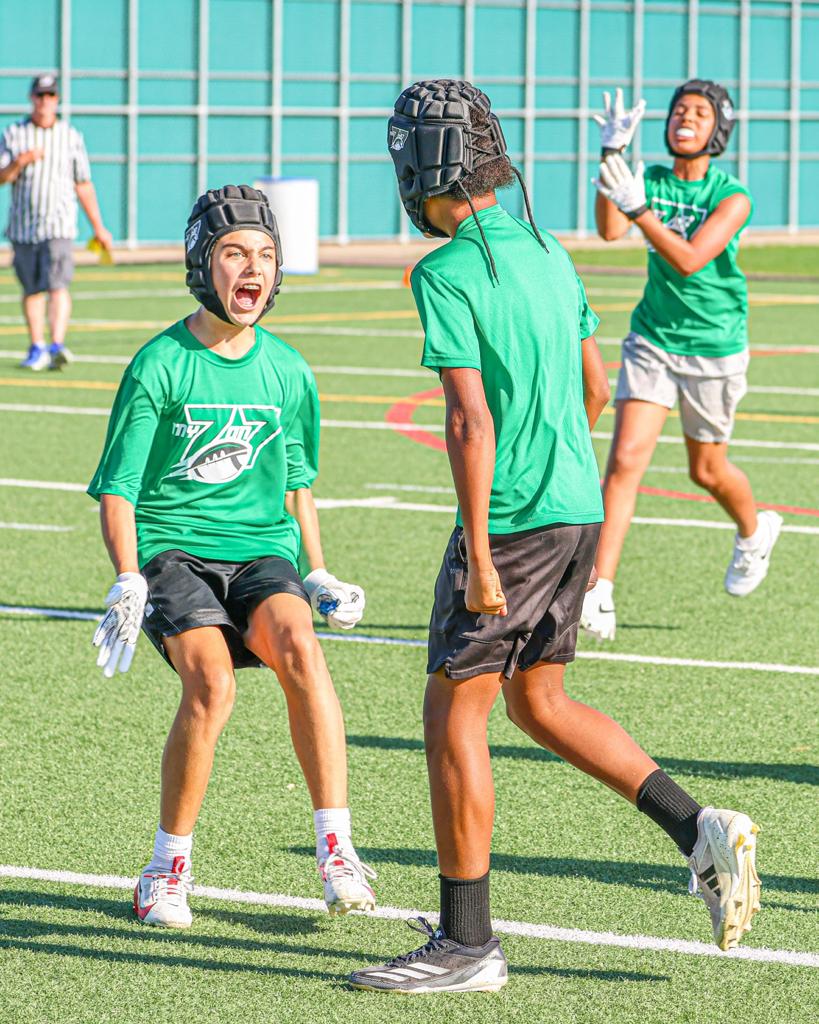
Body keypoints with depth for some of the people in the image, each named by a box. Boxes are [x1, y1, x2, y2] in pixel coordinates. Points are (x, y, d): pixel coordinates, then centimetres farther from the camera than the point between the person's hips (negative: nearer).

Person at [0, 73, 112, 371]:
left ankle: (57, 346, -27)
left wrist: (98, 227, 11)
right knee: (31, 290, 8)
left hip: (59, 226, -2)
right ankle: (37, 349, 17)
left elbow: (83, 184, 11)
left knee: (57, 286, -16)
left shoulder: (71, 137, 6)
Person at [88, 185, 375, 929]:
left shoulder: (288, 372, 7)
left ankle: (337, 852, -28)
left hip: (261, 552, 3)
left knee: (297, 644, -31)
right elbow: (117, 486, -3)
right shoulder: (160, 367, -4)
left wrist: (319, 576, 15)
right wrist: (128, 581, -17)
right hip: (174, 553, -2)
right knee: (211, 681, -29)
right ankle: (168, 870, -10)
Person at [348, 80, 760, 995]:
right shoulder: (548, 254, 10)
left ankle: (465, 943, 6)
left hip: (508, 519, -8)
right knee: (538, 703, 20)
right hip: (577, 509, 8)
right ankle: (700, 833, 9)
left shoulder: (447, 275, -15)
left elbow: (470, 420, -21)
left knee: (452, 713, 2)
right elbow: (593, 388, 18)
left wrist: (480, 556, -20)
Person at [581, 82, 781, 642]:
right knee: (626, 459, -12)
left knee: (707, 470, 13)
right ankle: (599, 593, -15)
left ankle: (755, 532, 47)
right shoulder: (653, 180, -2)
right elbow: (610, 230, -19)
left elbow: (690, 260, -27)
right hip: (653, 339, 2)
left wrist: (639, 207, -37)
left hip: (714, 348, -2)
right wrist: (611, 155, -28)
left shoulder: (732, 197, -14)